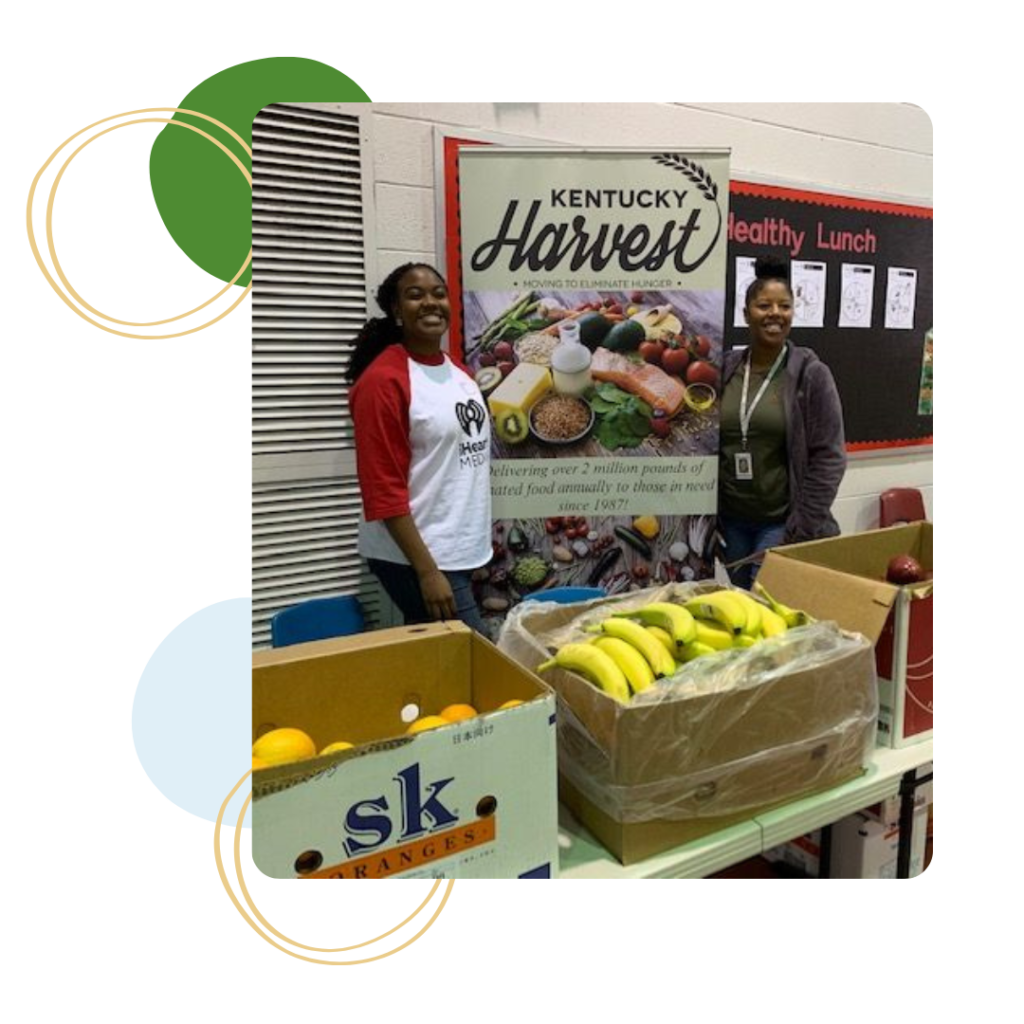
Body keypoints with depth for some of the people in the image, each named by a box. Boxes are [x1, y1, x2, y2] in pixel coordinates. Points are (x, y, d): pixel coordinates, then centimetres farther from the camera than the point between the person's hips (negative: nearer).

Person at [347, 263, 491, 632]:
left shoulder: (457, 371, 11)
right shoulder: (384, 380, -15)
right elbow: (384, 491, -18)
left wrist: (476, 542, 18)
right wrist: (427, 571, -20)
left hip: (461, 547, 8)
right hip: (415, 555, -7)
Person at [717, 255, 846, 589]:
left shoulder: (811, 373, -6)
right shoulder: (723, 369, 4)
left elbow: (828, 457, -8)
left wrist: (802, 530, -13)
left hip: (781, 523, -4)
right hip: (730, 520, 4)